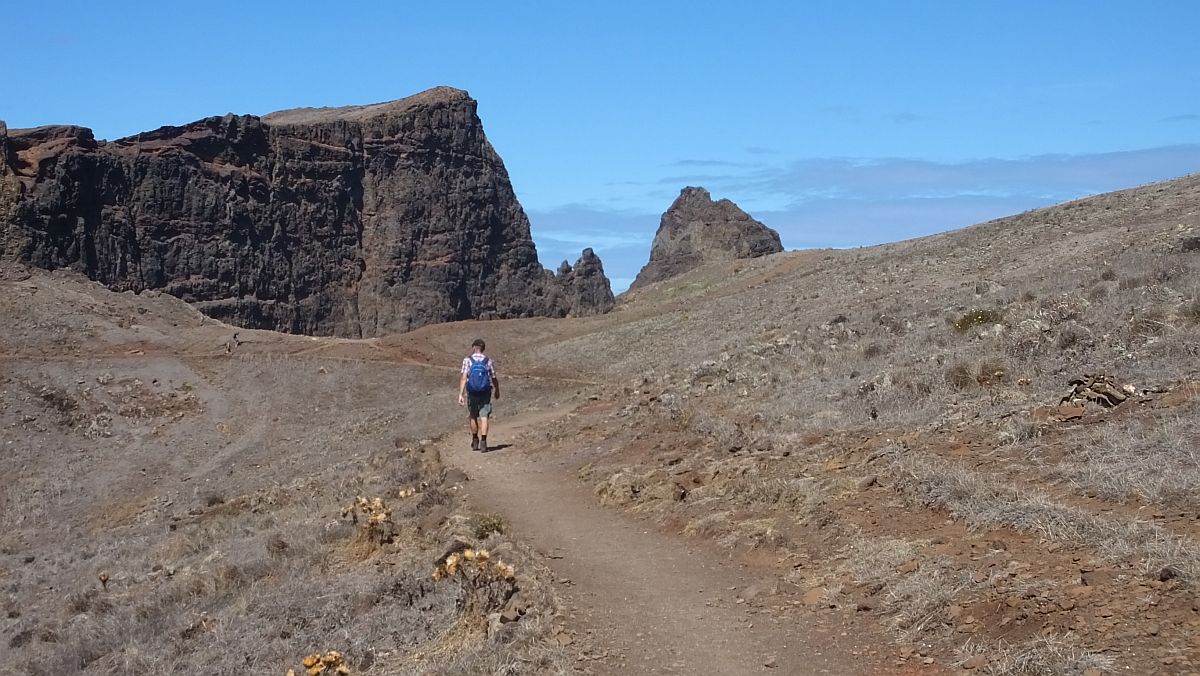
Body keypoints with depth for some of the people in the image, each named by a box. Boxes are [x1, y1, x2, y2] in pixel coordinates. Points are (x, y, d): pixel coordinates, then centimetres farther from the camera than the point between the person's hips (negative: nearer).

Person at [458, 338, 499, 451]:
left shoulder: (467, 360, -5)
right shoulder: (488, 361, -2)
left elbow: (463, 378, -13)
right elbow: (494, 379, 3)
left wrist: (461, 394, -14)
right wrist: (497, 391, 21)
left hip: (472, 393, 1)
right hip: (485, 393, 0)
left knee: (473, 417, 17)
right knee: (484, 417, -2)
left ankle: (475, 442, 30)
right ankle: (483, 442, -15)